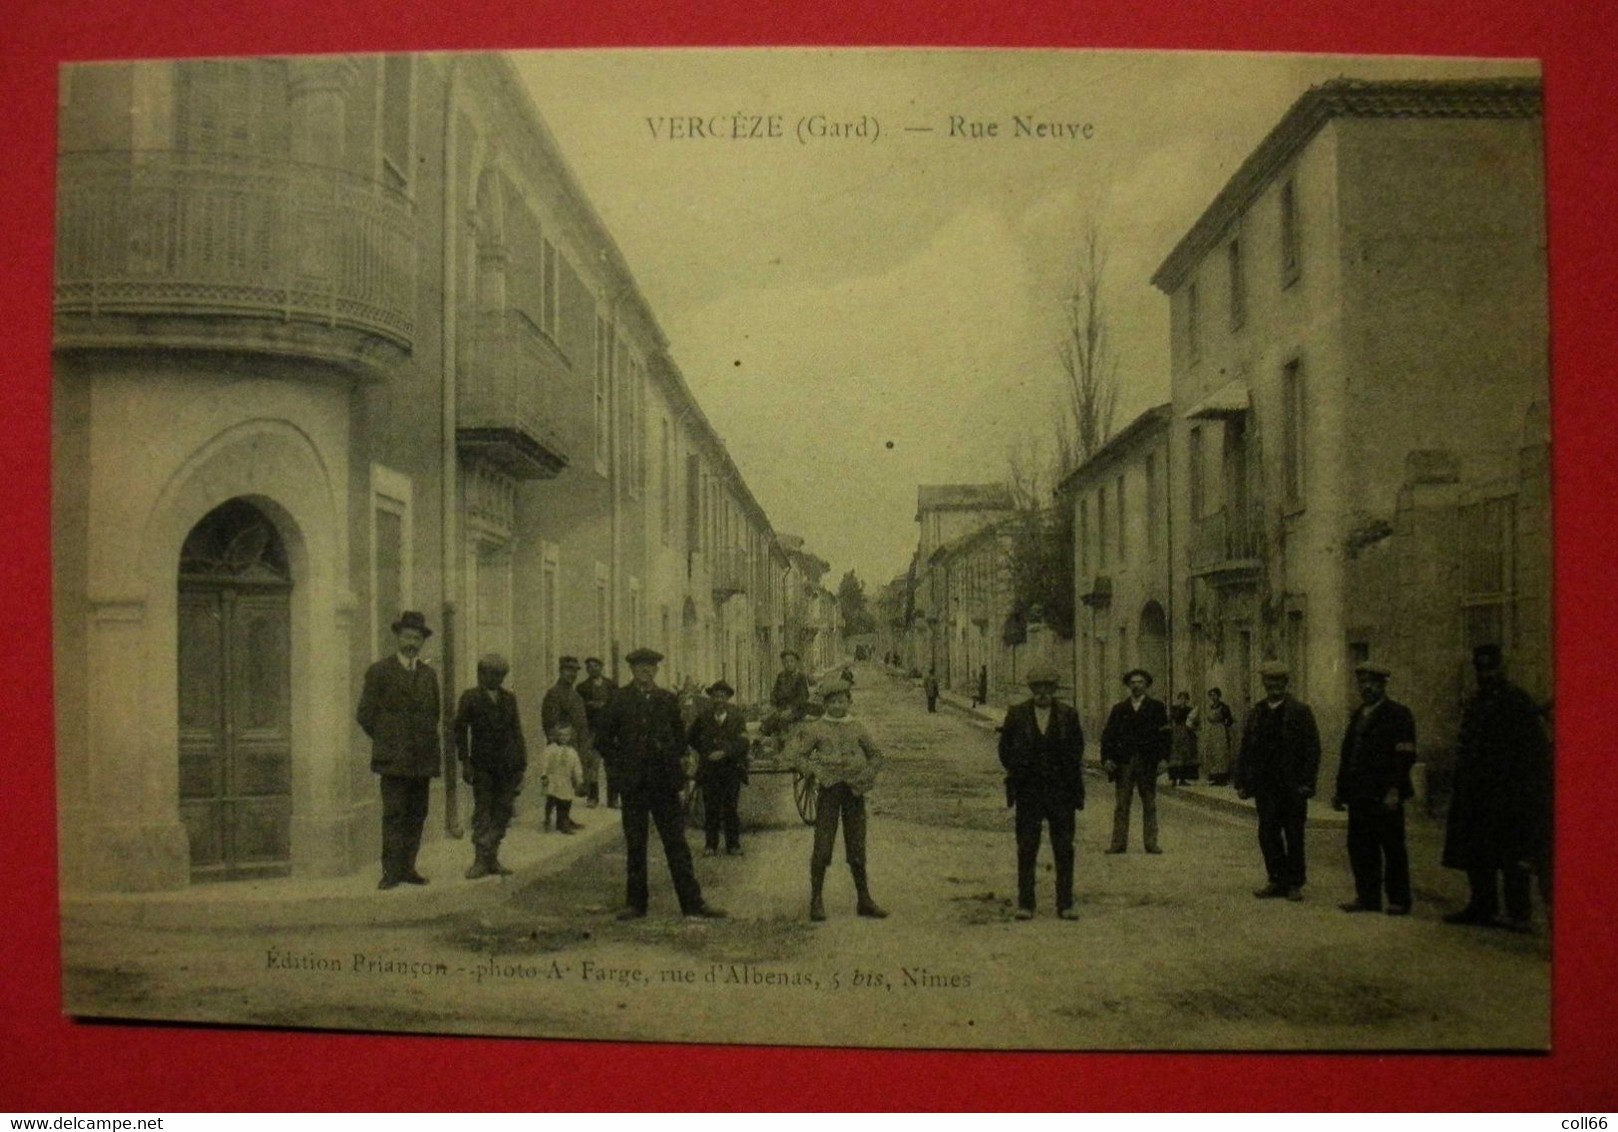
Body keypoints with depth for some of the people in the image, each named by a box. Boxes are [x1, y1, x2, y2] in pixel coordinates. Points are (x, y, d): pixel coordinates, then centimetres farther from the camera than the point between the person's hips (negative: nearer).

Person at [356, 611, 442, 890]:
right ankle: (391, 871, -6)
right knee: (393, 814, -8)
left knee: (417, 815, 6)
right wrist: (386, 741, 2)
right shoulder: (379, 672, 0)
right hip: (393, 759, -5)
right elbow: (365, 714, 1)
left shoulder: (429, 675, 14)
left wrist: (430, 744, 14)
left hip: (423, 759, 5)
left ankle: (407, 868, 12)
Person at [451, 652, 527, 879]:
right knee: (482, 811, -3)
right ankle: (480, 860, 0)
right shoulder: (470, 697, 1)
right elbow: (460, 730, -1)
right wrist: (465, 761, -7)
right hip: (482, 765, -3)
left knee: (502, 812, 4)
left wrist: (521, 761, 8)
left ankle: (492, 858, 10)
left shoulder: (509, 699, 12)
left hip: (507, 765, 4)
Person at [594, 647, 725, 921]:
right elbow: (604, 739, 5)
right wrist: (617, 766, -2)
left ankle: (692, 901, 7)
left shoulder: (668, 699, 8)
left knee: (677, 843, 3)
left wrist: (678, 760, 6)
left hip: (664, 780, 2)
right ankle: (636, 903, 15)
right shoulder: (618, 700, 0)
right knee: (635, 845, 6)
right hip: (633, 782, -2)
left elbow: (679, 734, 18)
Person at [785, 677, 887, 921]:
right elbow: (793, 755, -1)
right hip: (829, 790, -2)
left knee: (857, 847, 9)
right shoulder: (816, 729, 0)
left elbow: (876, 756, 19)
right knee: (823, 845, -4)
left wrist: (867, 774, 2)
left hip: (854, 791, 3)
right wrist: (815, 771, -12)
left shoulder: (858, 728, 8)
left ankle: (864, 900, 17)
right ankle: (816, 901, 6)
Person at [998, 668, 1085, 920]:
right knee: (1026, 850, 2)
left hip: (1061, 791, 1)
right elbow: (1005, 750, 9)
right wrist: (1018, 772, -1)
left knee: (1064, 850, 3)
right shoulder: (1016, 715, 2)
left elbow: (1076, 752, 9)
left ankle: (1065, 904, 10)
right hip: (1028, 791, 0)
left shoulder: (1068, 715, 4)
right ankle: (1025, 904, 8)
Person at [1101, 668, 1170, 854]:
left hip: (1147, 762, -1)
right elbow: (1108, 734, 7)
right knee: (1121, 805, 2)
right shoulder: (1119, 708, 10)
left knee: (1149, 805, 5)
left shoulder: (1156, 707, 7)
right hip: (1124, 762, 1)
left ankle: (1151, 842, 10)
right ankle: (1119, 842, 4)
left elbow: (1164, 733, 3)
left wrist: (1163, 758, -6)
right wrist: (1107, 758, -5)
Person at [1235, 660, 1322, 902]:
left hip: (1292, 785, -3)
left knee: (1294, 835, 5)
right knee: (1268, 833, 4)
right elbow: (1245, 750, 9)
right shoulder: (1256, 712, 10)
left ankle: (1294, 883, 15)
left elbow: (1312, 749, -5)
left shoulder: (1300, 711, -2)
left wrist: (1307, 783, -12)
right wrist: (1241, 782, 4)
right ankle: (1277, 881, 14)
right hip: (1264, 785, 3)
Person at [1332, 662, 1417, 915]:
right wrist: (1340, 789, 14)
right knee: (1360, 847, 7)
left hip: (1385, 796, -7)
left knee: (1393, 848, 0)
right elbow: (1347, 754, 19)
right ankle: (1367, 897, 15)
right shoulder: (1357, 715, 17)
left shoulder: (1398, 714, -5)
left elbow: (1404, 756, -11)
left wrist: (1394, 791, -19)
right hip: (1359, 794, 7)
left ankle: (1398, 901, 8)